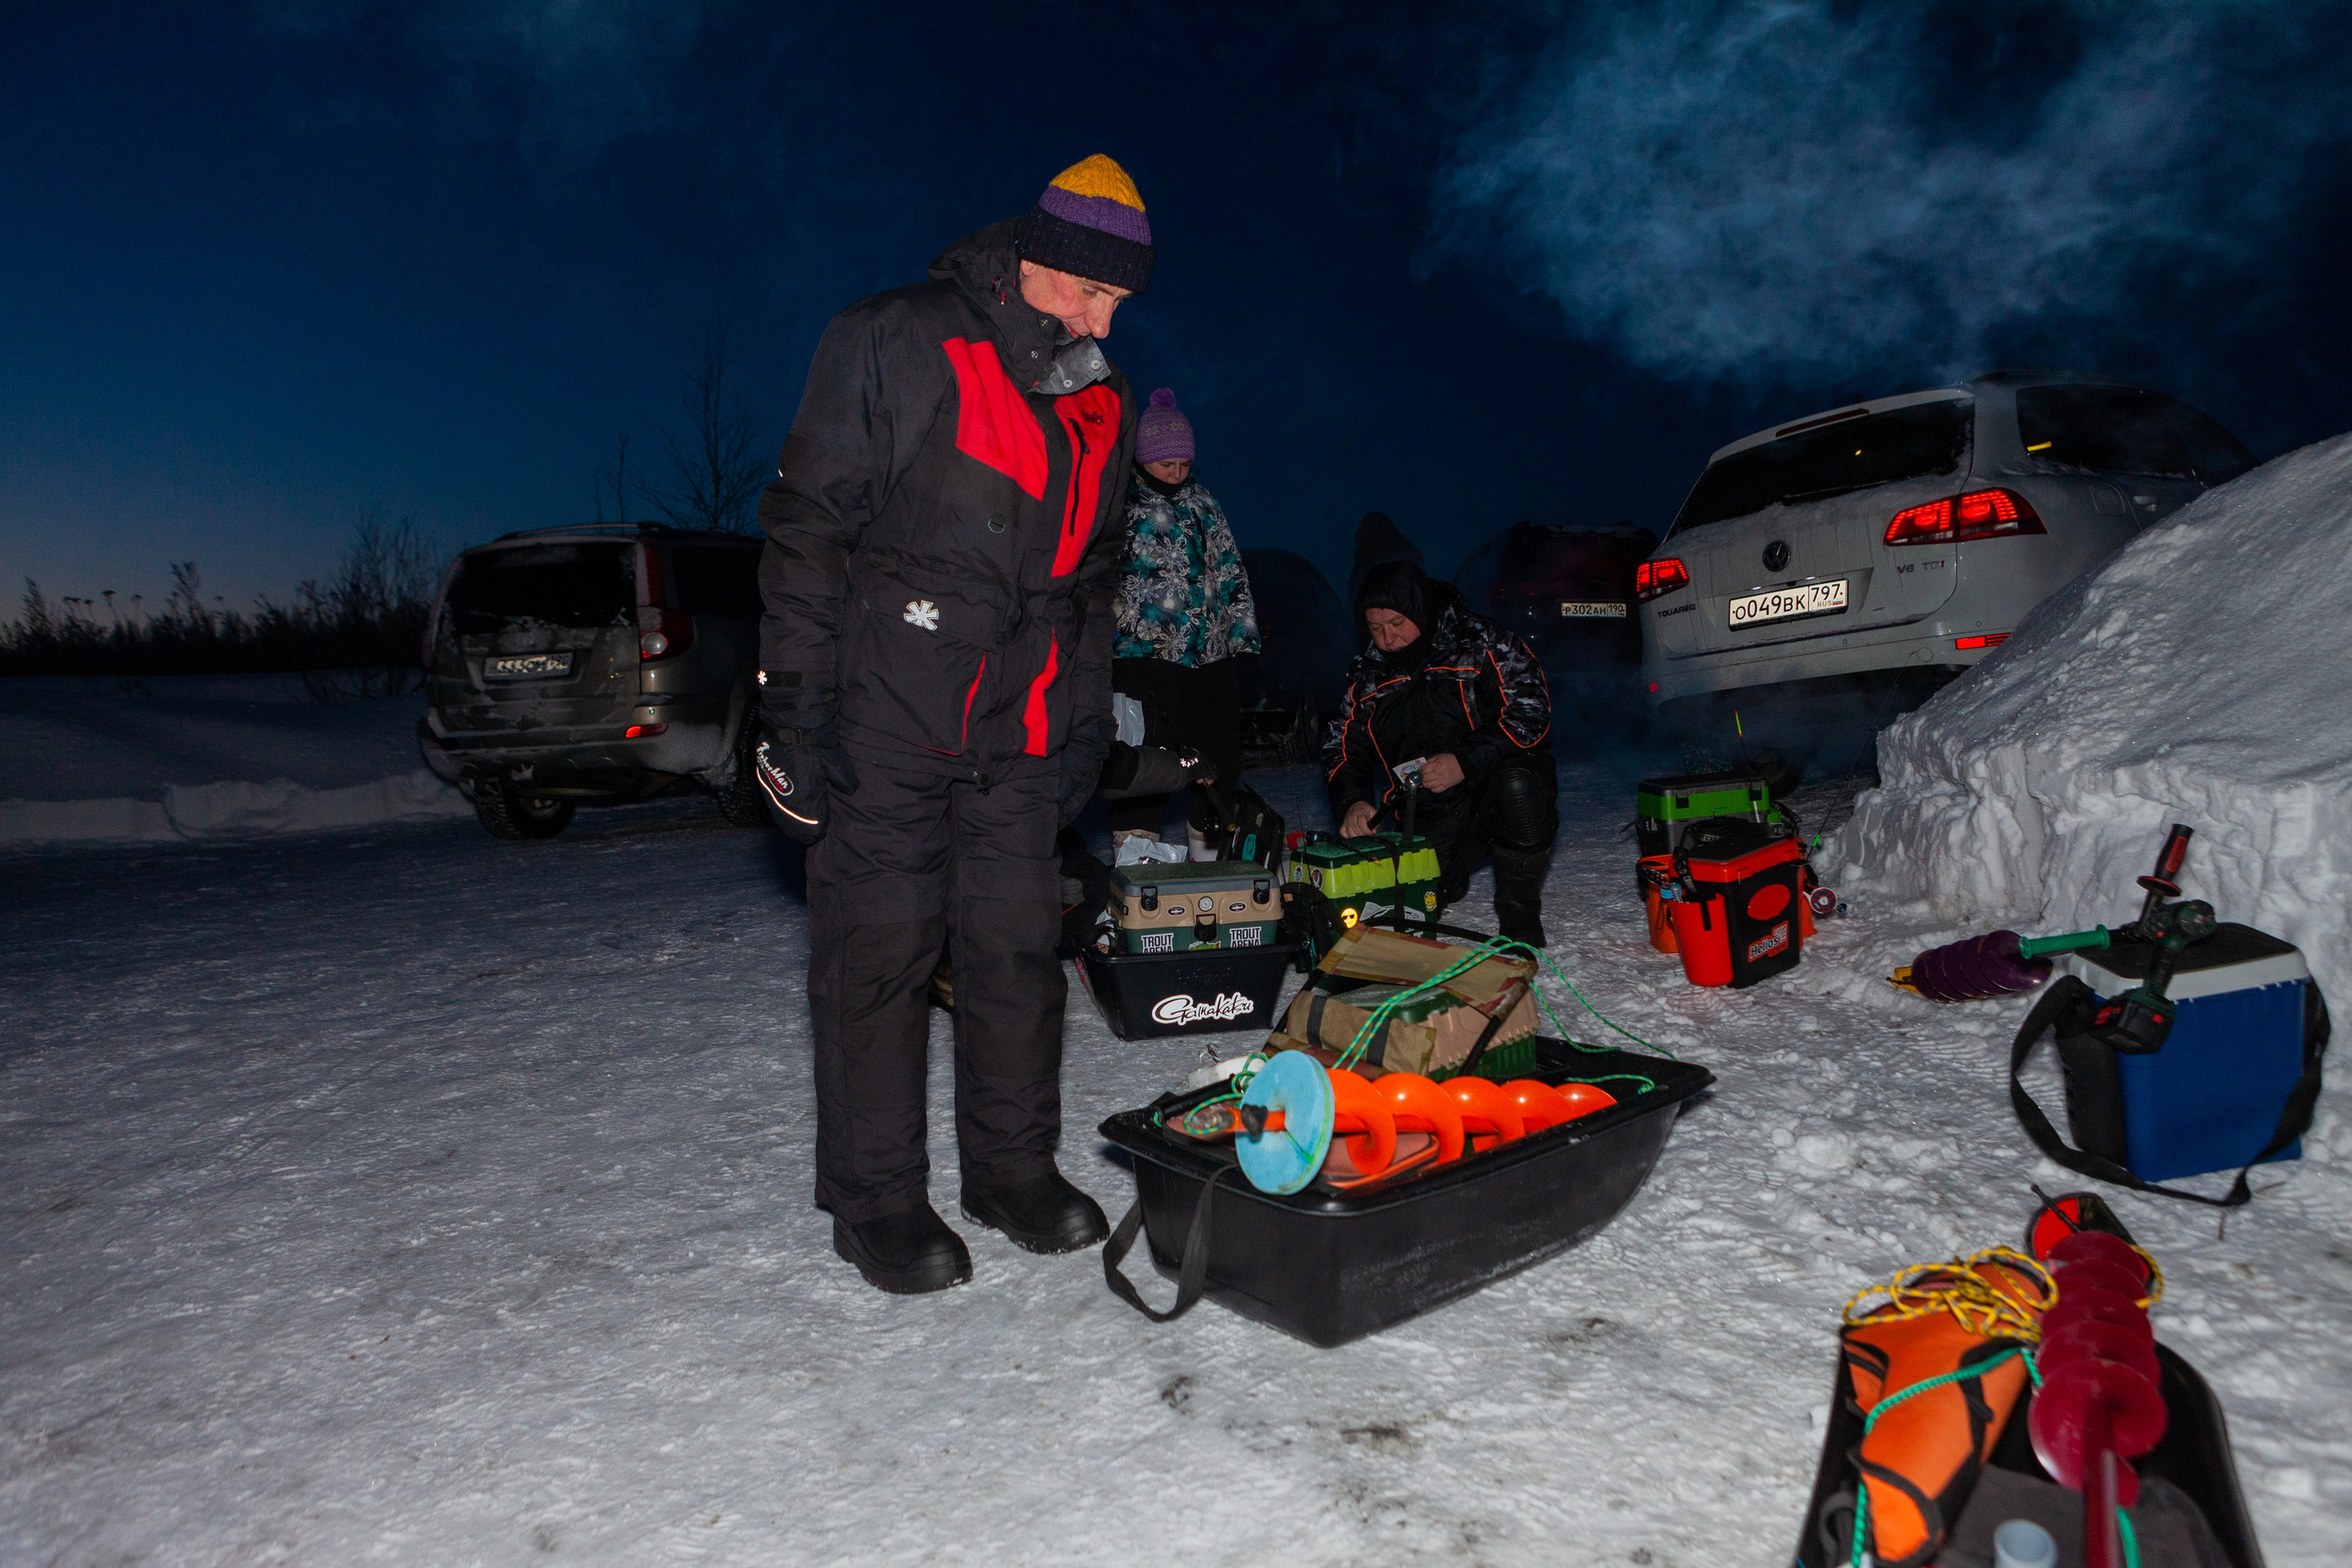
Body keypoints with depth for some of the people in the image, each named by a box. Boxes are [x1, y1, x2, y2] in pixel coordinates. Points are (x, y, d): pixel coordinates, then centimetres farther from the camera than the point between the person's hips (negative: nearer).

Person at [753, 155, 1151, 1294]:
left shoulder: (1099, 404, 13)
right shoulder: (893, 345, -7)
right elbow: (805, 532, -8)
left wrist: (1084, 724, 16)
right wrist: (794, 709, -13)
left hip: (1019, 735, 6)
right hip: (884, 722, -5)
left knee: (1019, 944, 8)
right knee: (880, 945, -1)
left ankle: (1013, 1167, 24)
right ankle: (874, 1198, 13)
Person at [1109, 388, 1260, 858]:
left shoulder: (1203, 501, 16)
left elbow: (1231, 571, 21)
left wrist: (1243, 636, 17)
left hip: (1212, 653, 6)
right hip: (1144, 655, -6)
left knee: (1221, 750, 8)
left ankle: (1211, 846, 23)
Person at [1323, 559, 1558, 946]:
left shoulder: (1480, 644, -9)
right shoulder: (1368, 674, 6)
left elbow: (1529, 713, -17)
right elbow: (1344, 748, 10)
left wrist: (1464, 762, -27)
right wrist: (1352, 801, -11)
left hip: (1497, 777, -4)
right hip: (1430, 814, 5)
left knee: (1516, 787, -38)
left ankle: (1519, 909, -14)